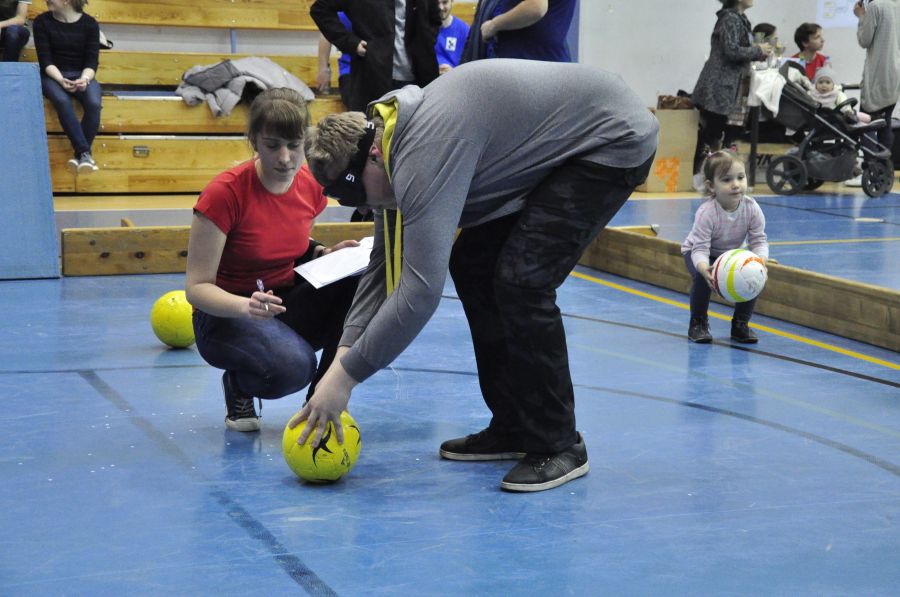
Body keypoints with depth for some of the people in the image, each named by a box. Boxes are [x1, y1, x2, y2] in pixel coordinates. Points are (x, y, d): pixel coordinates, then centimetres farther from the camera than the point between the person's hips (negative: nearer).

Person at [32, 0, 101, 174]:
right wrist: (61, 80, -25)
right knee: (62, 101, -35)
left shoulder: (89, 23, -2)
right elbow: (45, 60, -7)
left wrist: (85, 79, -26)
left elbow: (92, 61, -5)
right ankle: (85, 153, -35)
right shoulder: (42, 22, -2)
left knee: (94, 103, -32)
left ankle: (79, 154, -24)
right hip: (53, 76, -1)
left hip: (81, 75, 1)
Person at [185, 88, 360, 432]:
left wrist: (325, 254, -5)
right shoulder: (225, 193, -21)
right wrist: (246, 305, -39)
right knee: (291, 365, -37)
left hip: (288, 305, 5)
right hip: (226, 316, -5)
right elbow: (196, 287, -20)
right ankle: (238, 385, 2)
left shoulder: (311, 185, -4)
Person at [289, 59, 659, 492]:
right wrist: (344, 355, -4)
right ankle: (514, 427, 15)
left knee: (521, 279, -19)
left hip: (614, 141, -10)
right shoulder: (389, 137, -1)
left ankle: (557, 445, -5)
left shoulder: (427, 150, -31)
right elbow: (385, 265, 5)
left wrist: (345, 375, -29)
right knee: (471, 265, 6)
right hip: (557, 142, 10)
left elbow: (421, 288, -36)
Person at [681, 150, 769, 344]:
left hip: (733, 254, 4)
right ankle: (698, 323, -7)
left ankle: (740, 324, 2)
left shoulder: (752, 208, -25)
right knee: (702, 277, -33)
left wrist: (760, 261, -46)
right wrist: (705, 269, -59)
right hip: (697, 253, -3)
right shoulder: (706, 212, -36)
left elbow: (759, 241, -24)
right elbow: (700, 248, -37)